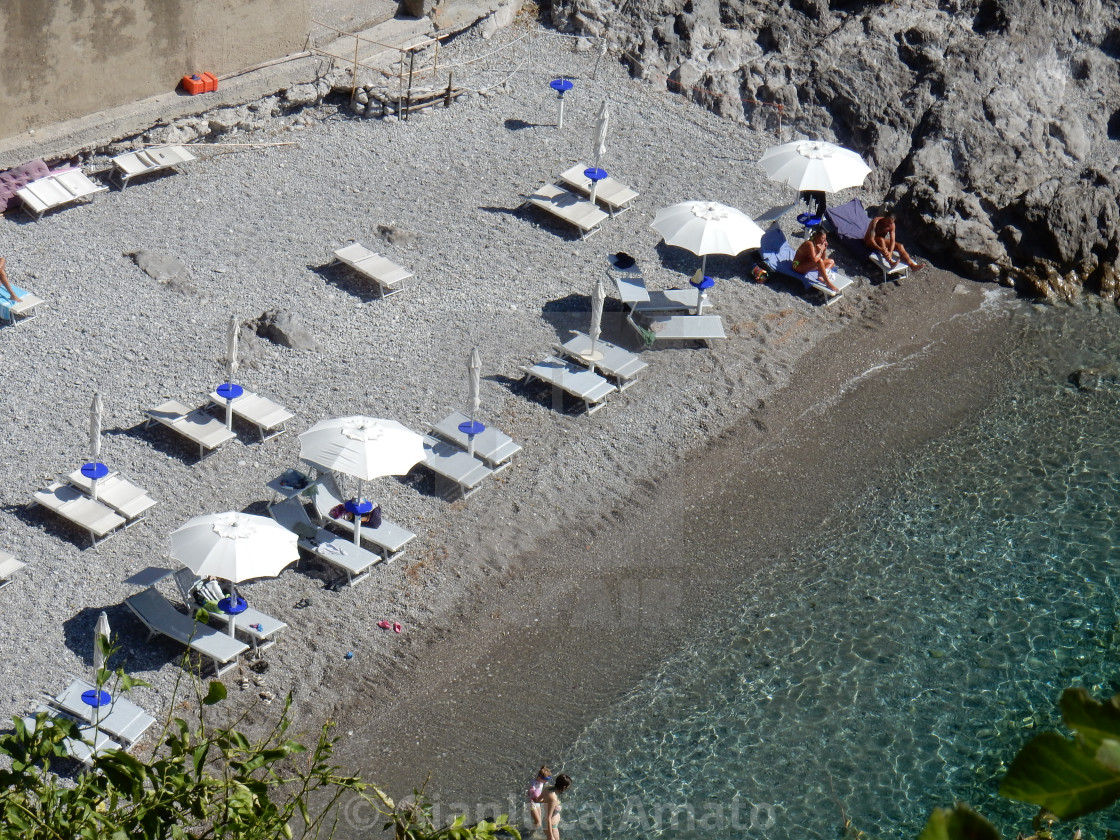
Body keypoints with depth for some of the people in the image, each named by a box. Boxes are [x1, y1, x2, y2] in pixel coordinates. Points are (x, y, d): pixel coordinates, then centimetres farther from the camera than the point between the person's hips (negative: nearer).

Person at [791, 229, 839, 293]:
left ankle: (821, 277, -20)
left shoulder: (818, 244, 1)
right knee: (819, 261, -34)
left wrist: (824, 249, -8)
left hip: (808, 264, 10)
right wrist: (821, 250, -23)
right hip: (798, 266, -10)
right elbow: (814, 259, -38)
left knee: (831, 262, 7)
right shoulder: (810, 244, -25)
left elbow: (823, 259, 7)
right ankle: (828, 283, -32)